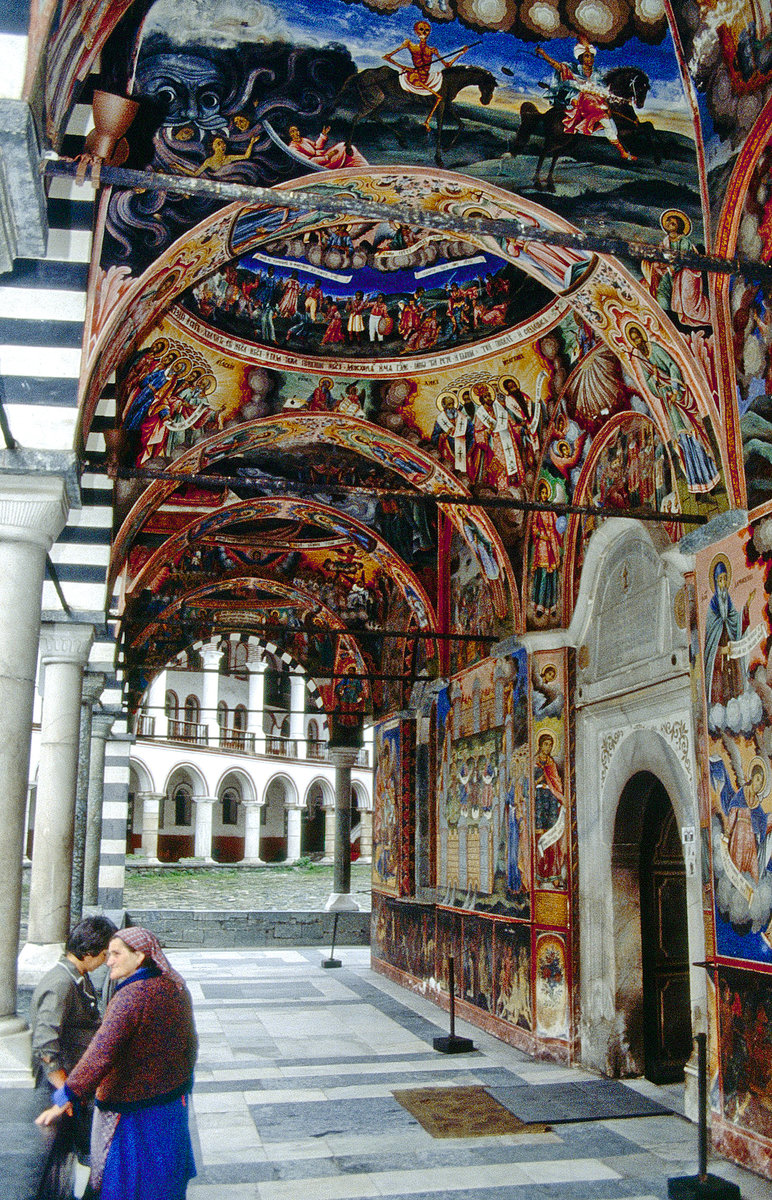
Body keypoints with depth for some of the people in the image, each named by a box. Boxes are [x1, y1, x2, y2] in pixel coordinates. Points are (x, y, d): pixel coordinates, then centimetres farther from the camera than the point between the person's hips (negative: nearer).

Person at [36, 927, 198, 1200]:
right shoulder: (175, 986, 0)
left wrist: (67, 1097, -27)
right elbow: (190, 1044, 11)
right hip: (173, 1096, 8)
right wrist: (182, 1079, 25)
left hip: (133, 1108, -8)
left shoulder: (131, 996, -26)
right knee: (164, 1174, 22)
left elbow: (101, 1055, -31)